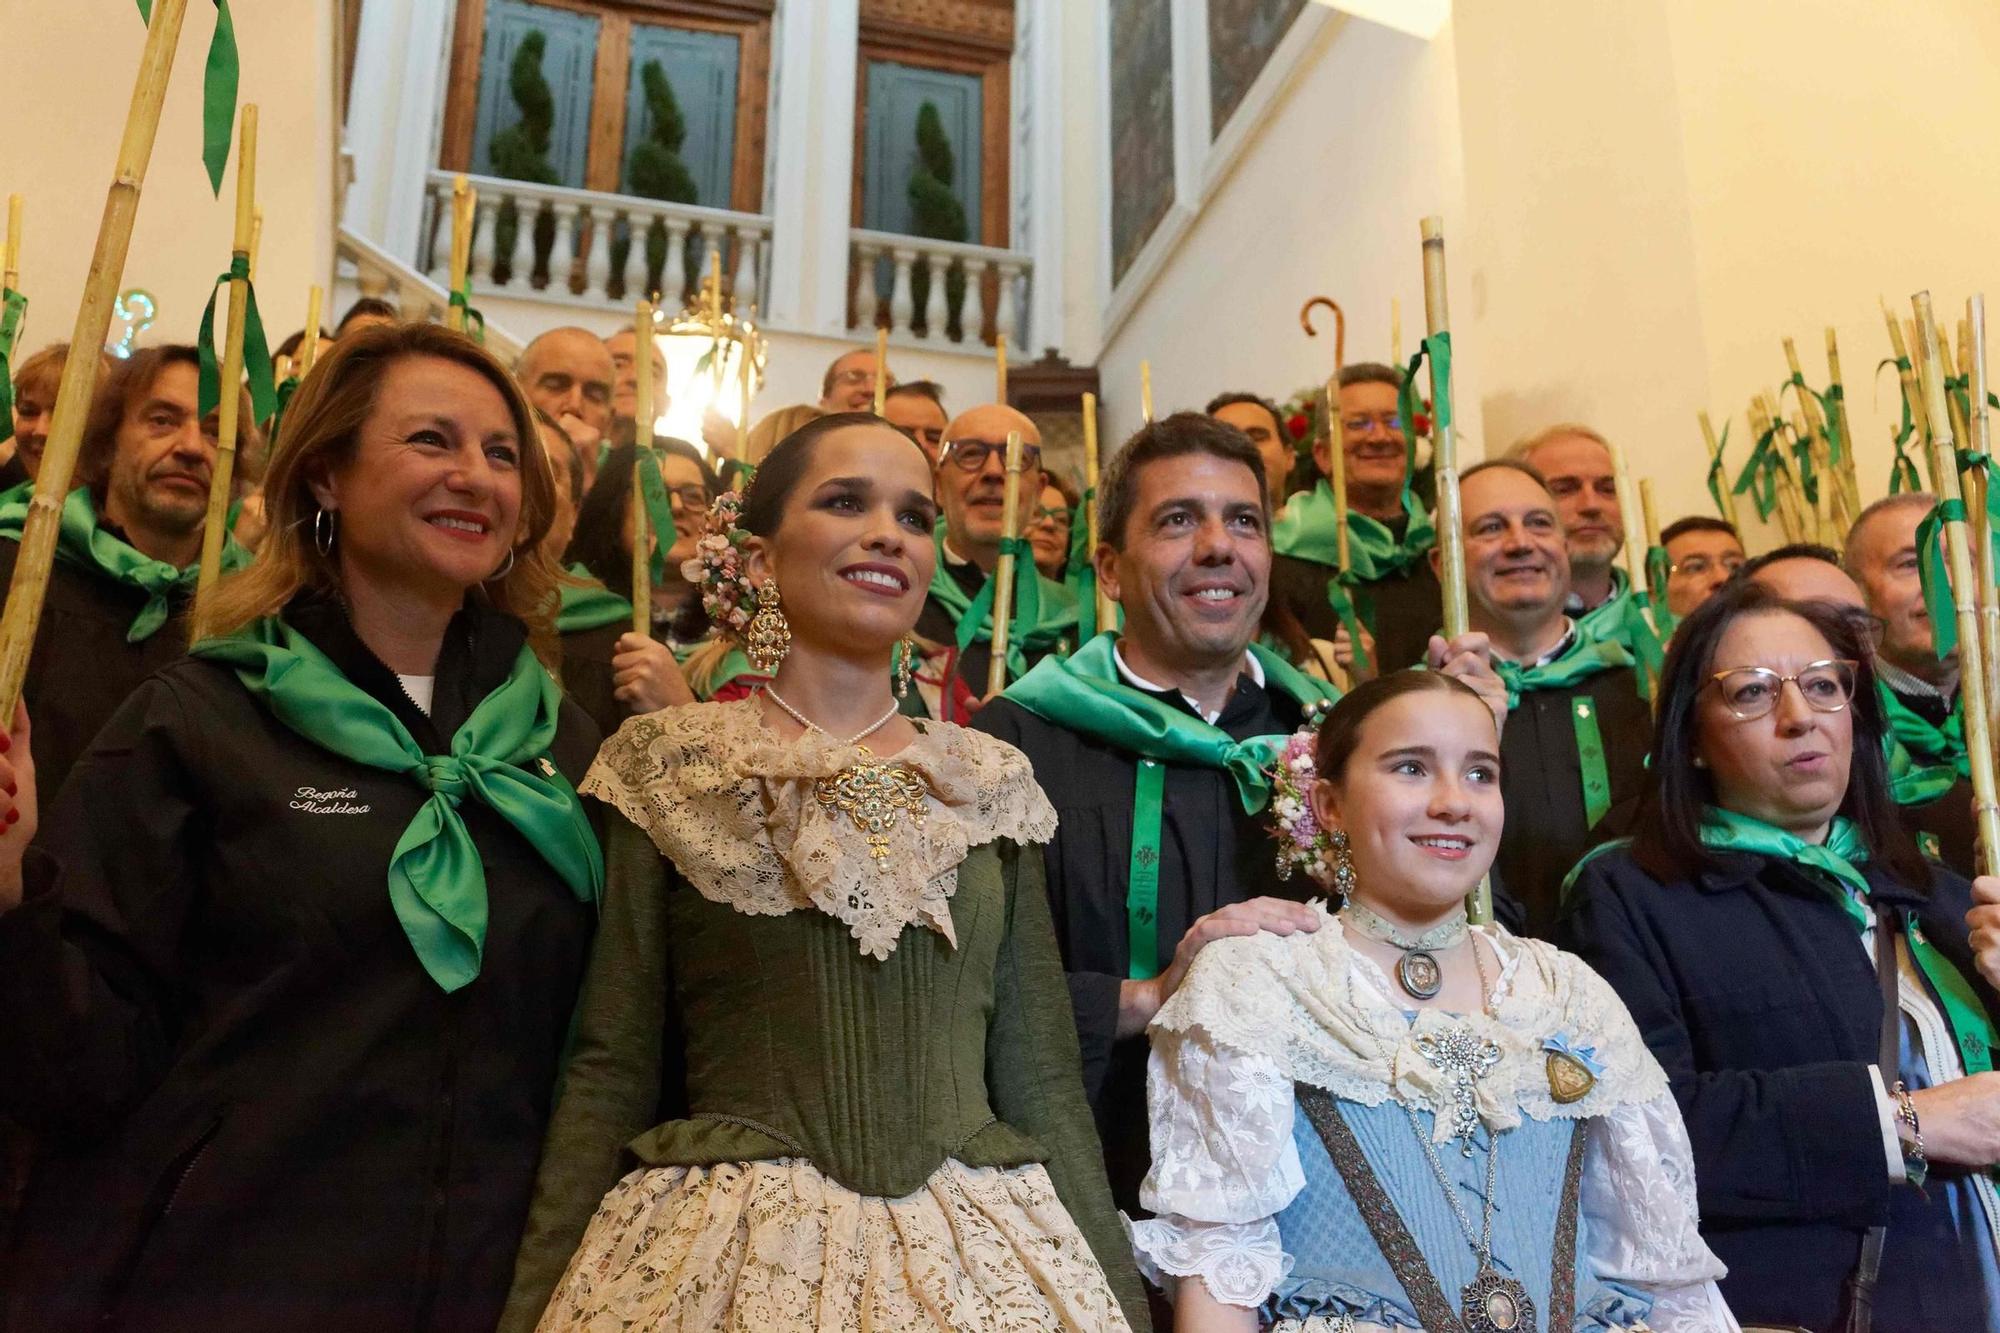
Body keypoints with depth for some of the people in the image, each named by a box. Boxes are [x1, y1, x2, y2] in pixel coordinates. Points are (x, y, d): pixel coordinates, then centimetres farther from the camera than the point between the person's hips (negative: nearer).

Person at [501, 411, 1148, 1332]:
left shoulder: (992, 785, 5)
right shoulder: (664, 771, -2)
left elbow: (1038, 1075, 6)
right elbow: (611, 1069, -2)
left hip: (979, 1256, 3)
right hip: (721, 1256, -2)